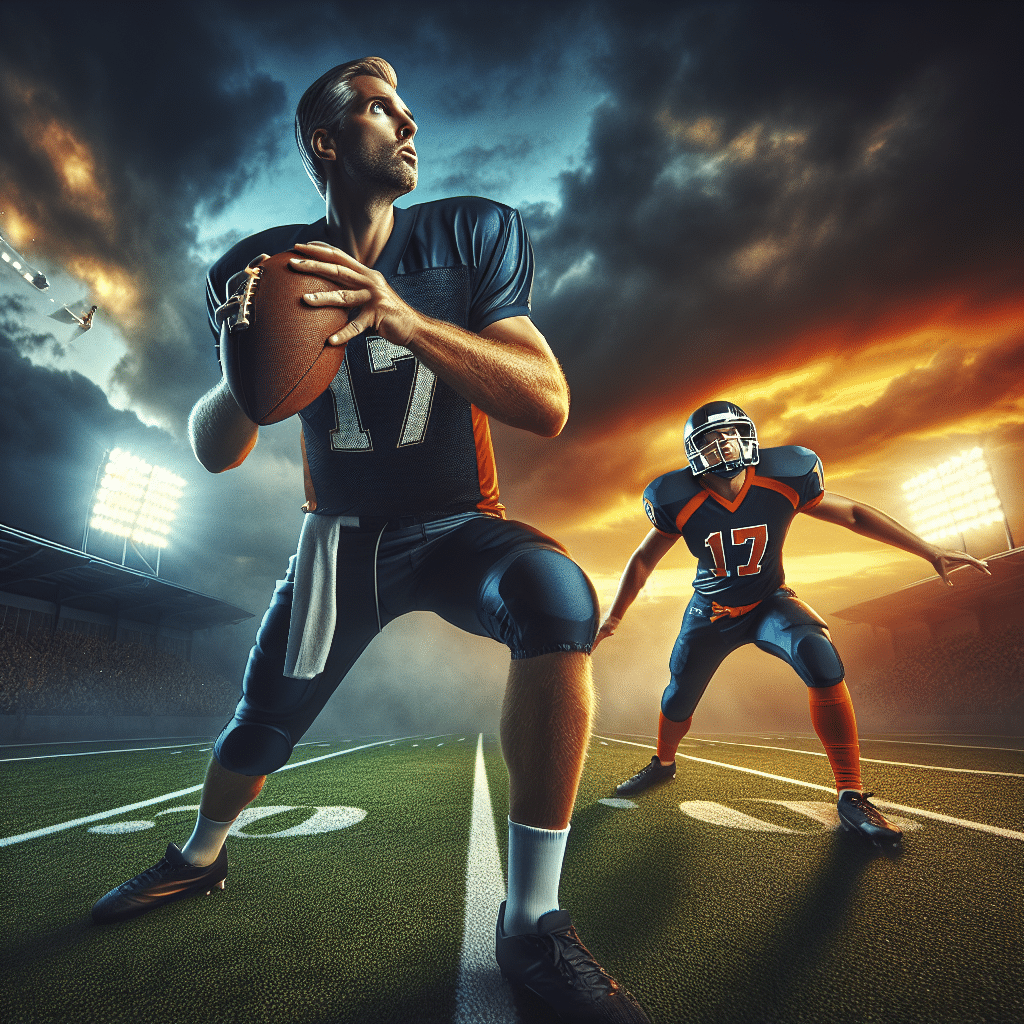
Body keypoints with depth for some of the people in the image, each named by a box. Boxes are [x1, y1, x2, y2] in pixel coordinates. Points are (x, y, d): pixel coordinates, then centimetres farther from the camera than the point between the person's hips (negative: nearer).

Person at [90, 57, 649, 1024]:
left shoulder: (473, 237, -7)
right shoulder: (268, 265, -2)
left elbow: (549, 407, -21)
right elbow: (214, 453, -4)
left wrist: (404, 319, -34)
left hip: (456, 525, -1)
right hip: (342, 538, 2)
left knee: (555, 594, -32)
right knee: (262, 719, 9)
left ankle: (532, 922, -17)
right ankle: (201, 852, 46)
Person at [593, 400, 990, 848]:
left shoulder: (783, 480, -19)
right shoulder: (681, 501, -21)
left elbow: (852, 514, -4)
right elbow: (643, 559, -7)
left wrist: (930, 551, -4)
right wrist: (613, 616, -5)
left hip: (769, 601, 0)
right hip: (711, 611, 0)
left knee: (821, 659, -28)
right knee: (679, 696, 4)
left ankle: (851, 796, -15)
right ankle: (663, 764, 38)